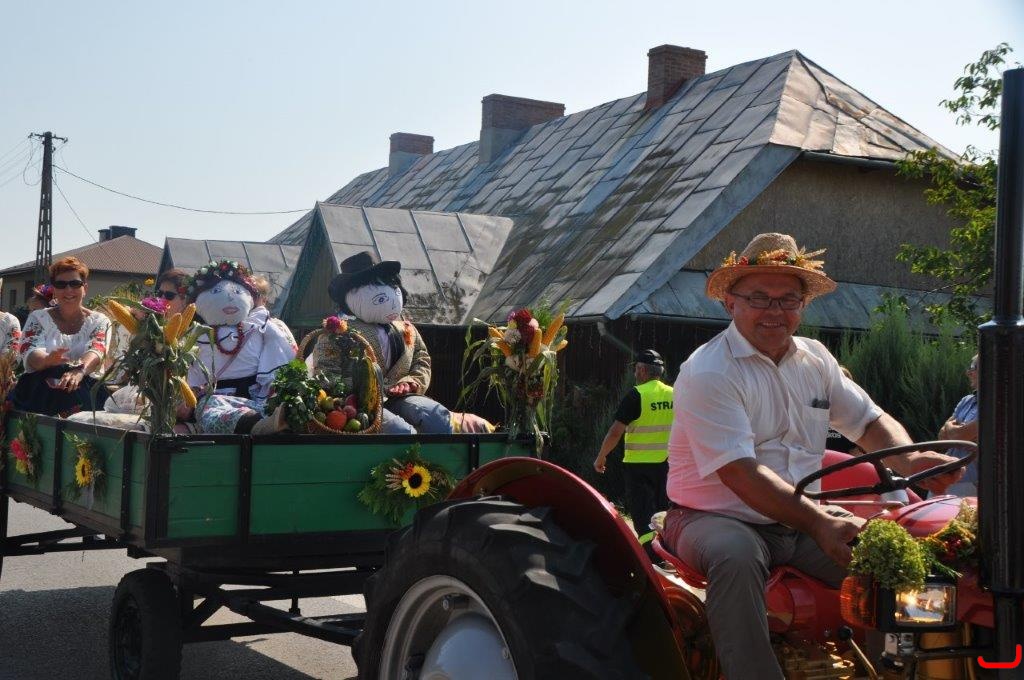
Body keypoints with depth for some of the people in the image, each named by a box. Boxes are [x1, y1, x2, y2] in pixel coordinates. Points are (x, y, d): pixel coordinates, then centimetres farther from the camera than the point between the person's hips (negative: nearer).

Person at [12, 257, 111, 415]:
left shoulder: (99, 321, 12)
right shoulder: (38, 318, 14)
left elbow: (96, 352, -11)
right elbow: (30, 354, -4)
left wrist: (79, 371, -36)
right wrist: (48, 360, -31)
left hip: (86, 388, 0)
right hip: (39, 388, 1)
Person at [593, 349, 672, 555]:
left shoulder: (636, 395, -12)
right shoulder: (673, 395, 4)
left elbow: (615, 432, -14)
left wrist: (601, 457, -2)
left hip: (639, 465, -6)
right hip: (666, 465, 6)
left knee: (642, 515, 0)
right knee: (661, 513, 16)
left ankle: (650, 555, -7)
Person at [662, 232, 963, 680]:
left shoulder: (815, 360, 11)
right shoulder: (707, 373, -14)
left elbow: (870, 422, 15)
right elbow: (741, 474, -23)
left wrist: (910, 461, -8)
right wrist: (819, 524, -33)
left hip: (804, 521, 6)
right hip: (716, 520, -6)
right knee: (736, 555, -39)